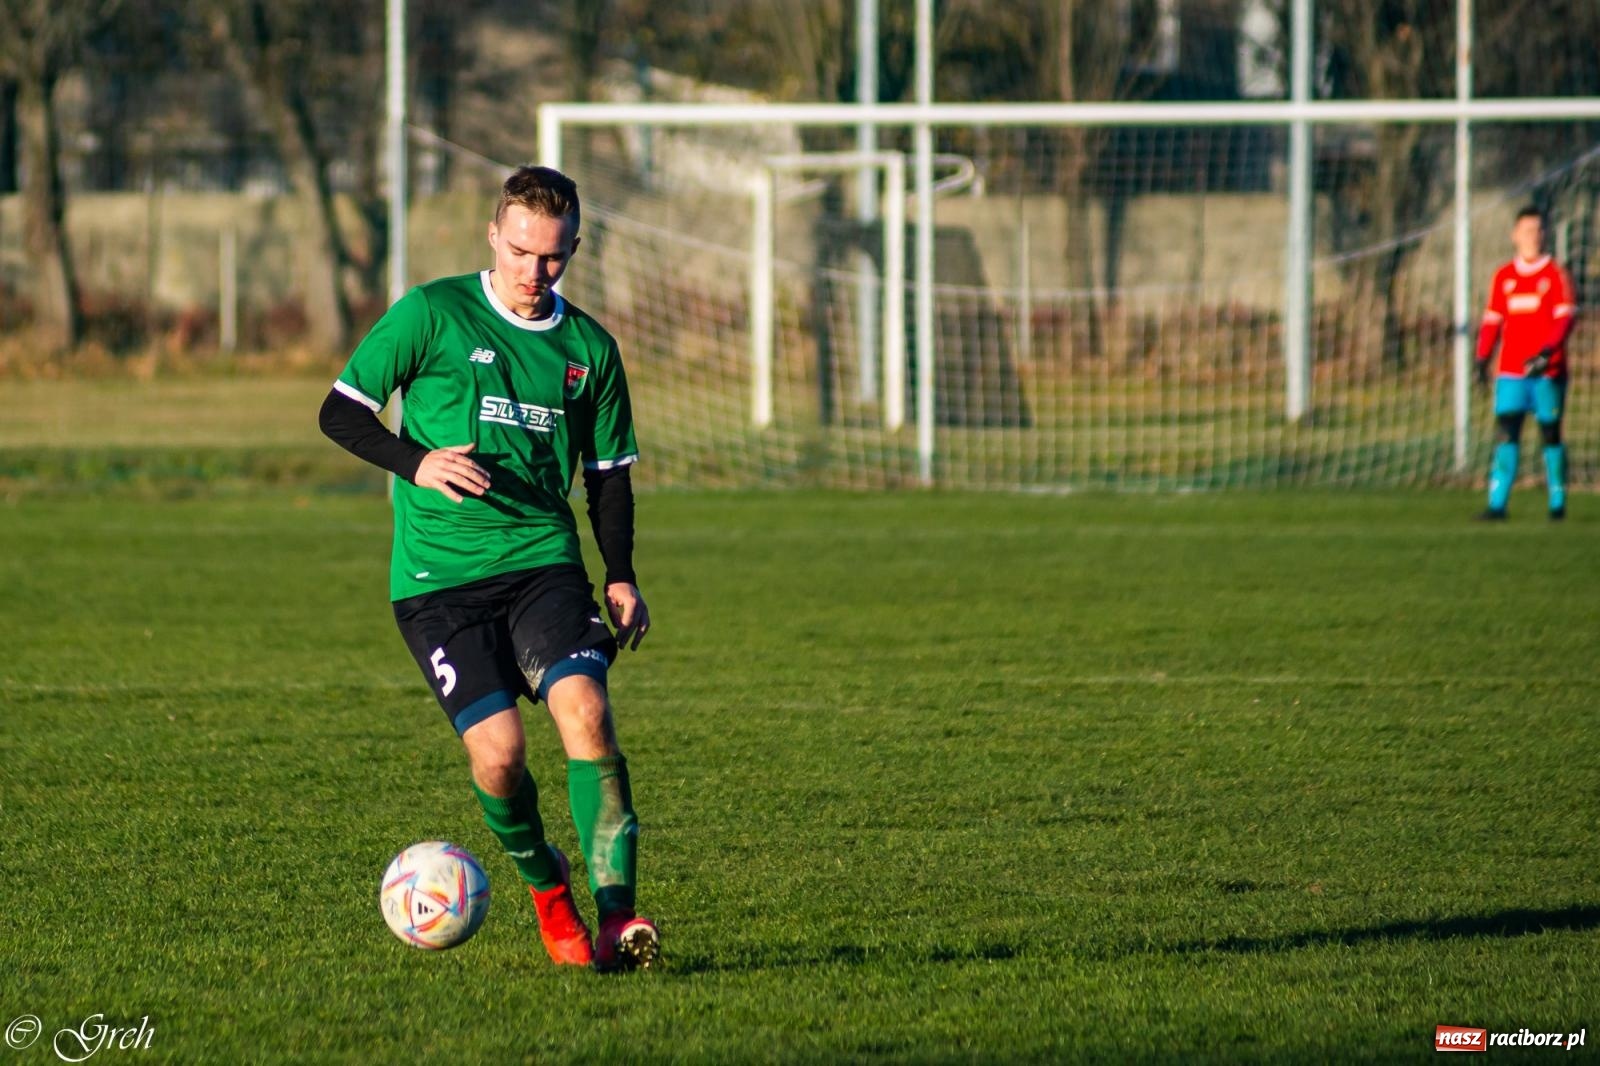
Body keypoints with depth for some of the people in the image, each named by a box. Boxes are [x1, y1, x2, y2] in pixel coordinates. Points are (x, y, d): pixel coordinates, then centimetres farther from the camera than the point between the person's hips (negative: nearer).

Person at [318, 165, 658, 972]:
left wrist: (621, 577, 8)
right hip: (438, 574, -2)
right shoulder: (433, 314, 0)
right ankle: (545, 888, 14)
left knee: (585, 710, -23)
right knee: (497, 750, -15)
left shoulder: (588, 349, 11)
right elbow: (340, 412, 2)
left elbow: (609, 473, 20)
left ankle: (616, 917, -25)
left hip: (543, 563, 2)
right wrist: (418, 462, -15)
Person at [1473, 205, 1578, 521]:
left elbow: (1566, 316, -7)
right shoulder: (1503, 277, 12)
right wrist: (1483, 358, 2)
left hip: (1548, 372, -2)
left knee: (1551, 434, 1)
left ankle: (1558, 503, 11)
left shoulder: (1555, 274, 2)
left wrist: (1547, 352, -21)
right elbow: (1492, 320, 13)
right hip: (1510, 372, 2)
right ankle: (1497, 504, -11)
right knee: (1506, 434, -8)